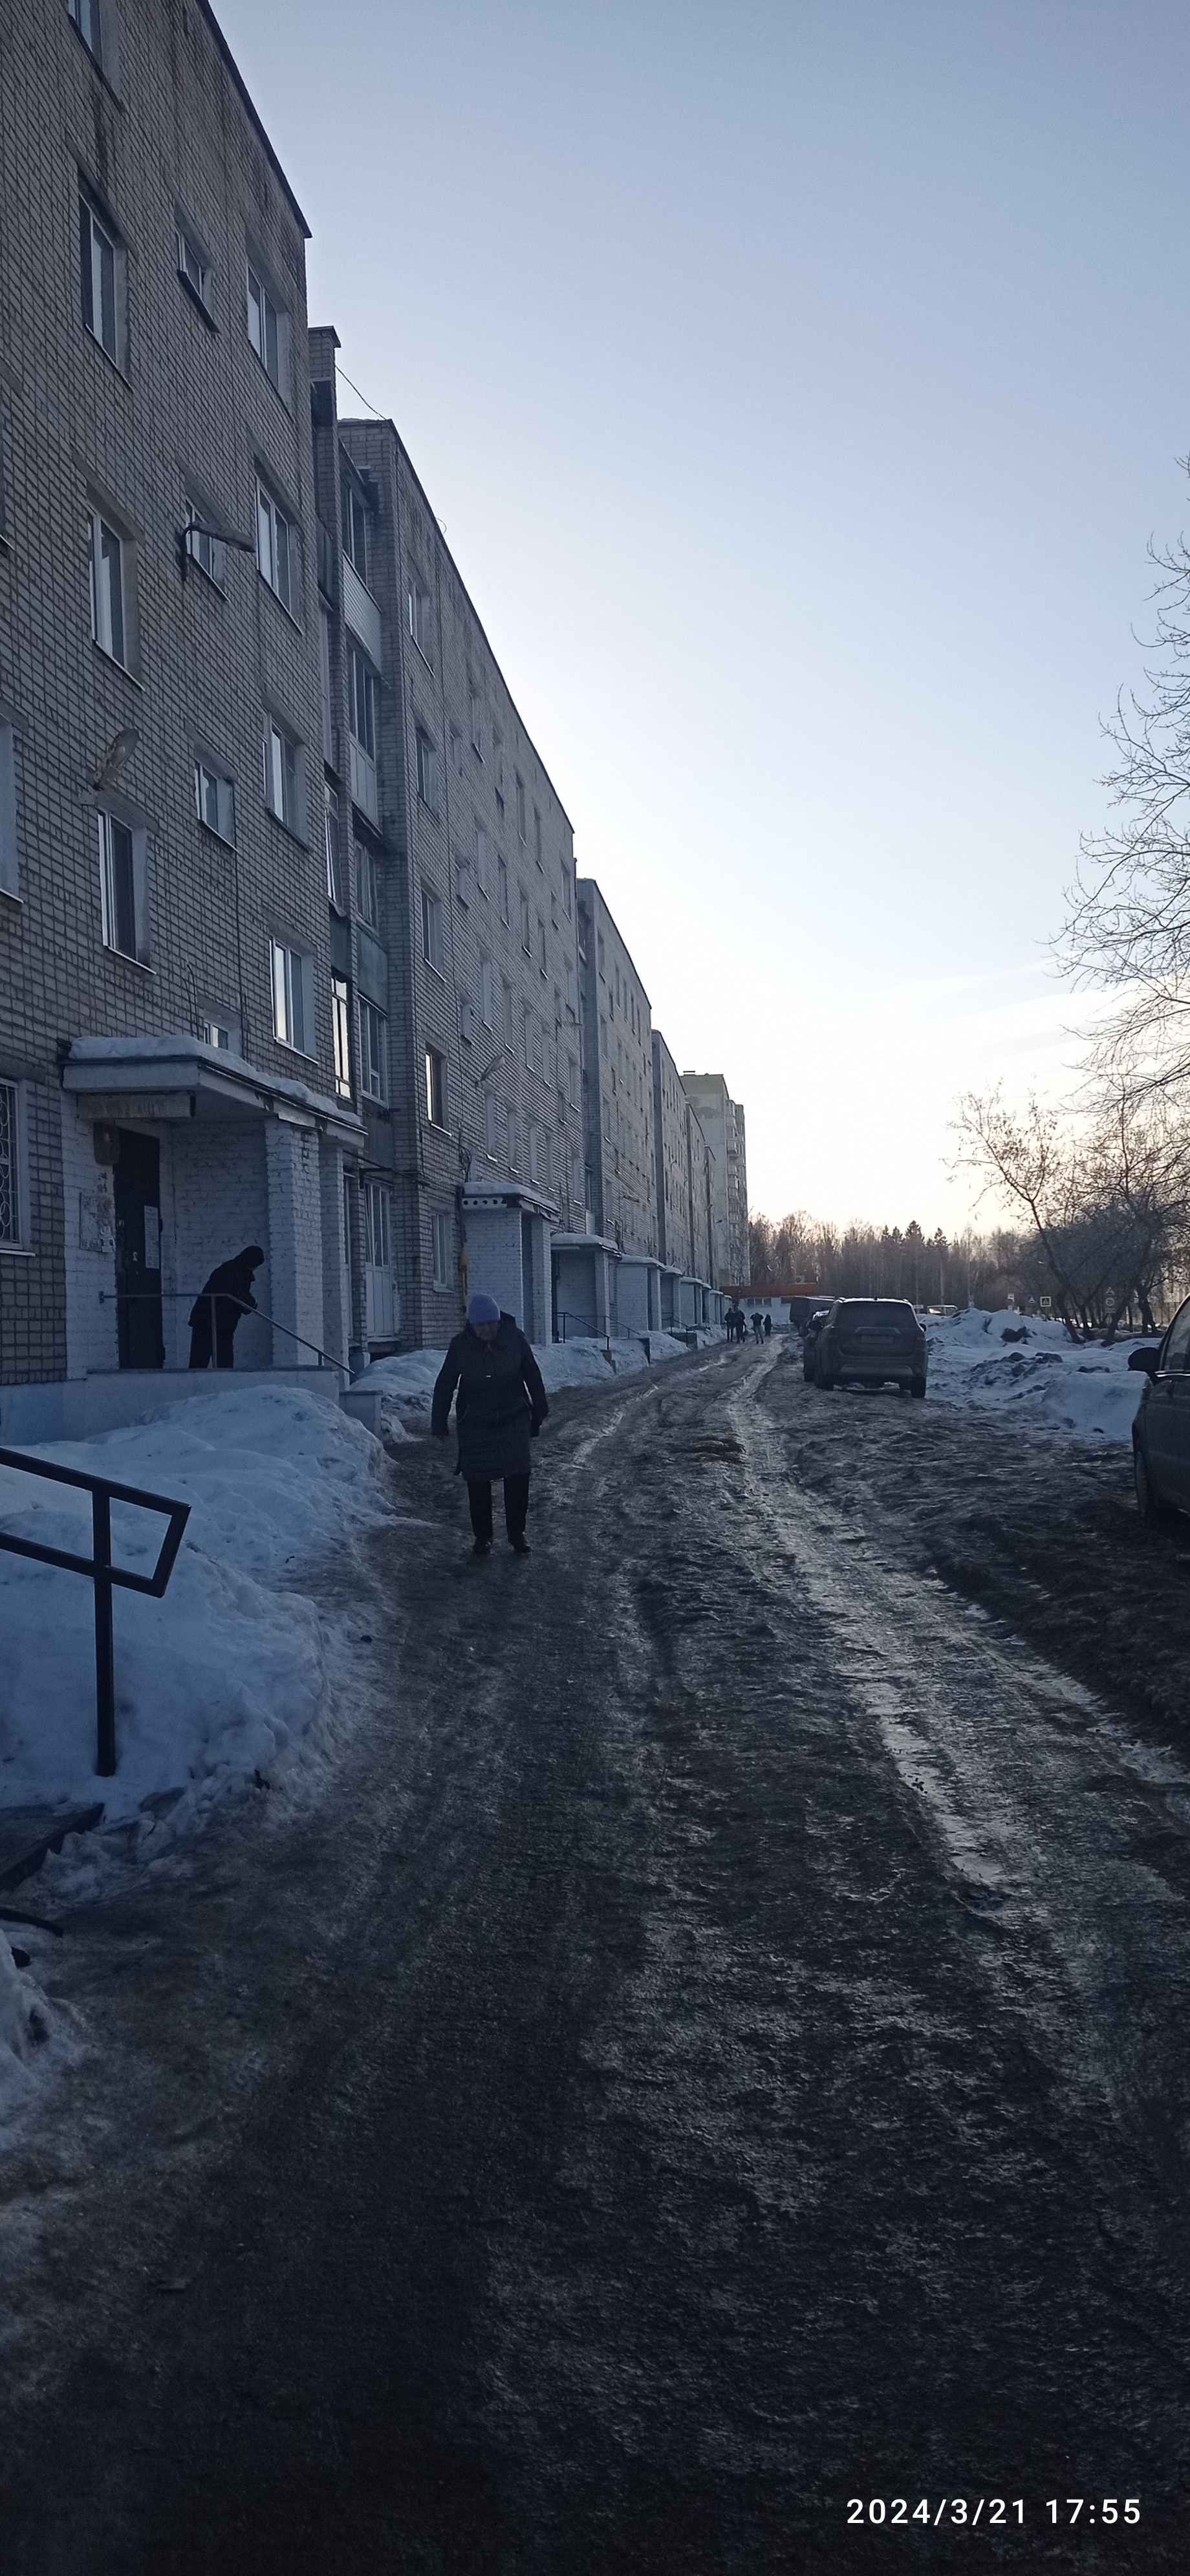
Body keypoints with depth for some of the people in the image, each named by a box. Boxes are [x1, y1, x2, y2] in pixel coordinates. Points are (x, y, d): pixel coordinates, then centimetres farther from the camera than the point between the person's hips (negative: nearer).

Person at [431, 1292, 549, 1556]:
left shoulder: (514, 1338, -8)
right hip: (474, 1424, 0)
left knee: (518, 1476, -5)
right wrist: (439, 1423, 5)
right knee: (478, 1480, 2)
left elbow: (533, 1377, 4)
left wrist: (538, 1415, 10)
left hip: (514, 1418, 0)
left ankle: (517, 1533, 9)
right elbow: (444, 1385, 1)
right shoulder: (460, 1345, -9)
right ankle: (482, 1536, 17)